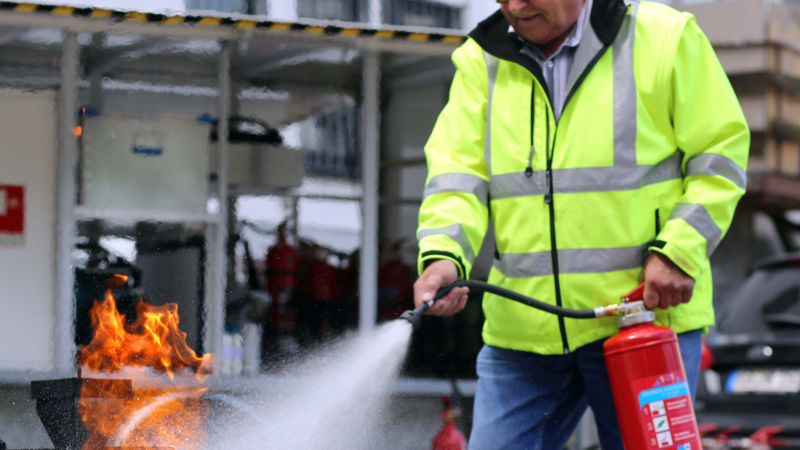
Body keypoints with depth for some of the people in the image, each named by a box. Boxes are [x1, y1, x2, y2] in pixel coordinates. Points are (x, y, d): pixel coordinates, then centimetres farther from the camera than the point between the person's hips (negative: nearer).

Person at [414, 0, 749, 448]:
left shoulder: (664, 38, -1)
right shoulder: (481, 60, 8)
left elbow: (721, 154, 0)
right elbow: (457, 171, 0)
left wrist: (678, 251, -13)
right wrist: (443, 254, -20)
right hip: (524, 331, 3)